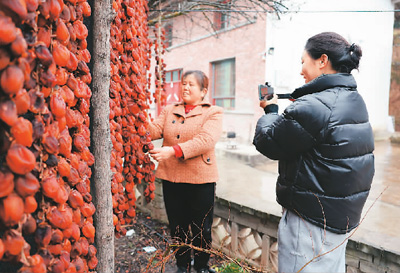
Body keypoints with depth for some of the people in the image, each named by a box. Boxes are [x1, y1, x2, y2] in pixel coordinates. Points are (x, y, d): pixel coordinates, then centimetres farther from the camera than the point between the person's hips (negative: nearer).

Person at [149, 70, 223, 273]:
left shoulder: (213, 113, -5)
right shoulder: (169, 110, 11)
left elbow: (206, 140, -21)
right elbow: (154, 130, -3)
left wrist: (173, 150, -32)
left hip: (200, 179, -3)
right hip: (171, 177, 4)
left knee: (201, 228, 12)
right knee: (177, 226, 16)